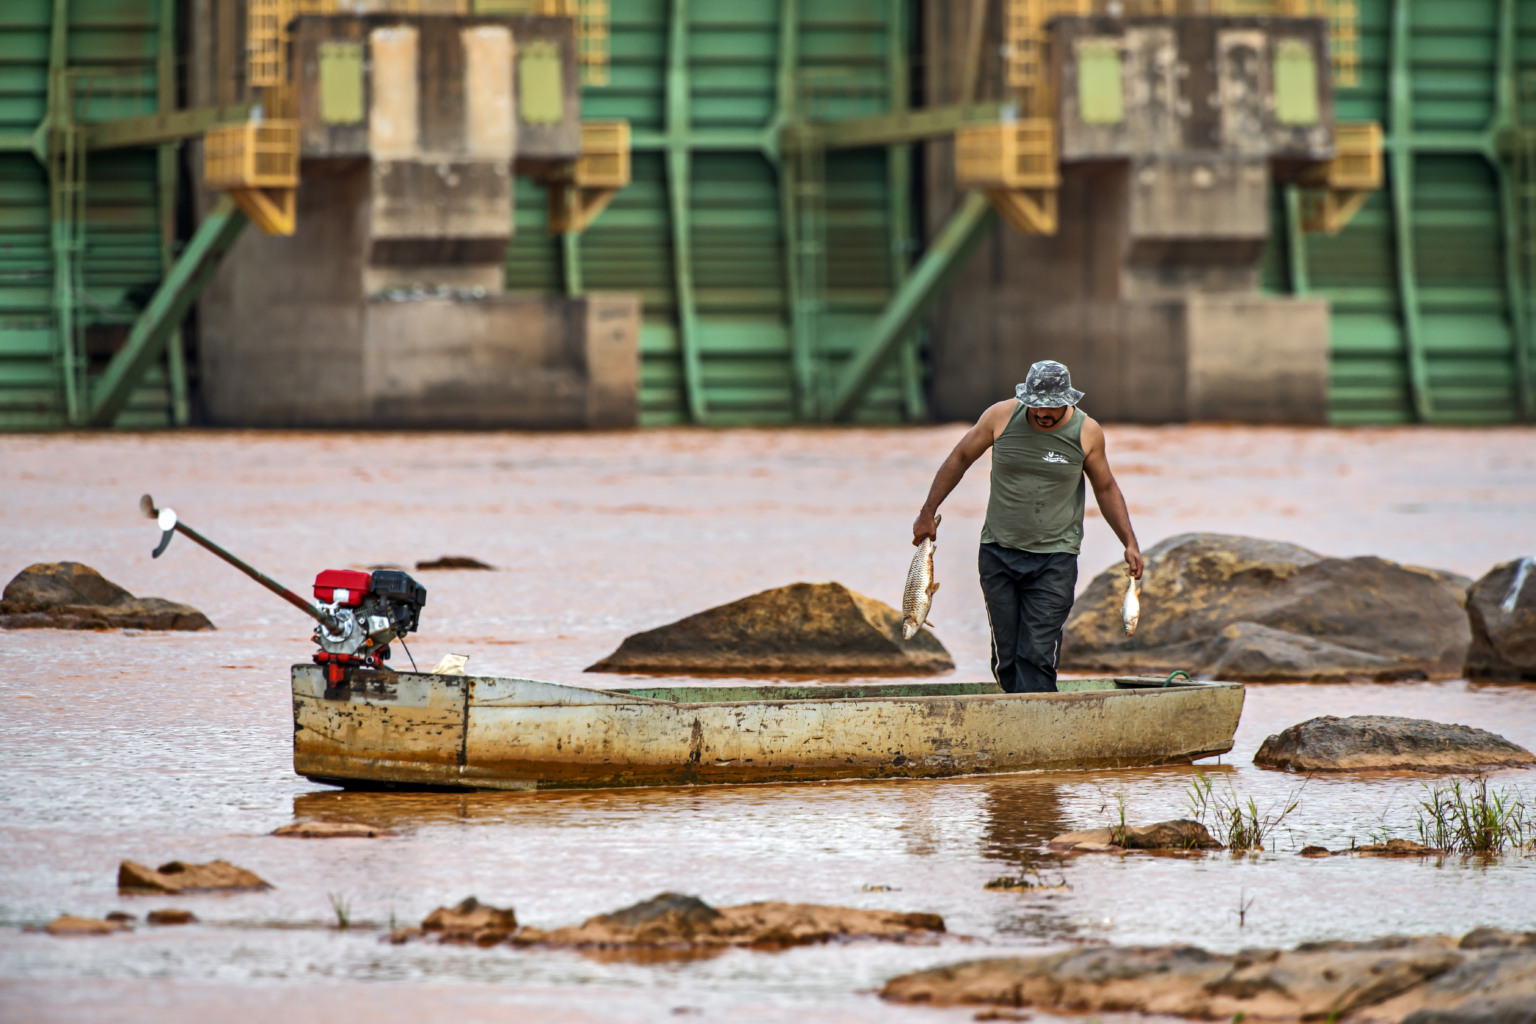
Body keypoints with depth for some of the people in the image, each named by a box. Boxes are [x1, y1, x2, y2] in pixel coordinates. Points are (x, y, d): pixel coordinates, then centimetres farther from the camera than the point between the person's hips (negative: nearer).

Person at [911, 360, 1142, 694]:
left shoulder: (1087, 432, -4)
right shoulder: (1001, 417, -4)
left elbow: (1106, 488, 11)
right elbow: (959, 459, 10)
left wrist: (1129, 543, 6)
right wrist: (927, 514, 12)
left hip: (1054, 558, -2)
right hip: (999, 552, 2)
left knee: (1037, 654, -13)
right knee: (1005, 659, 2)